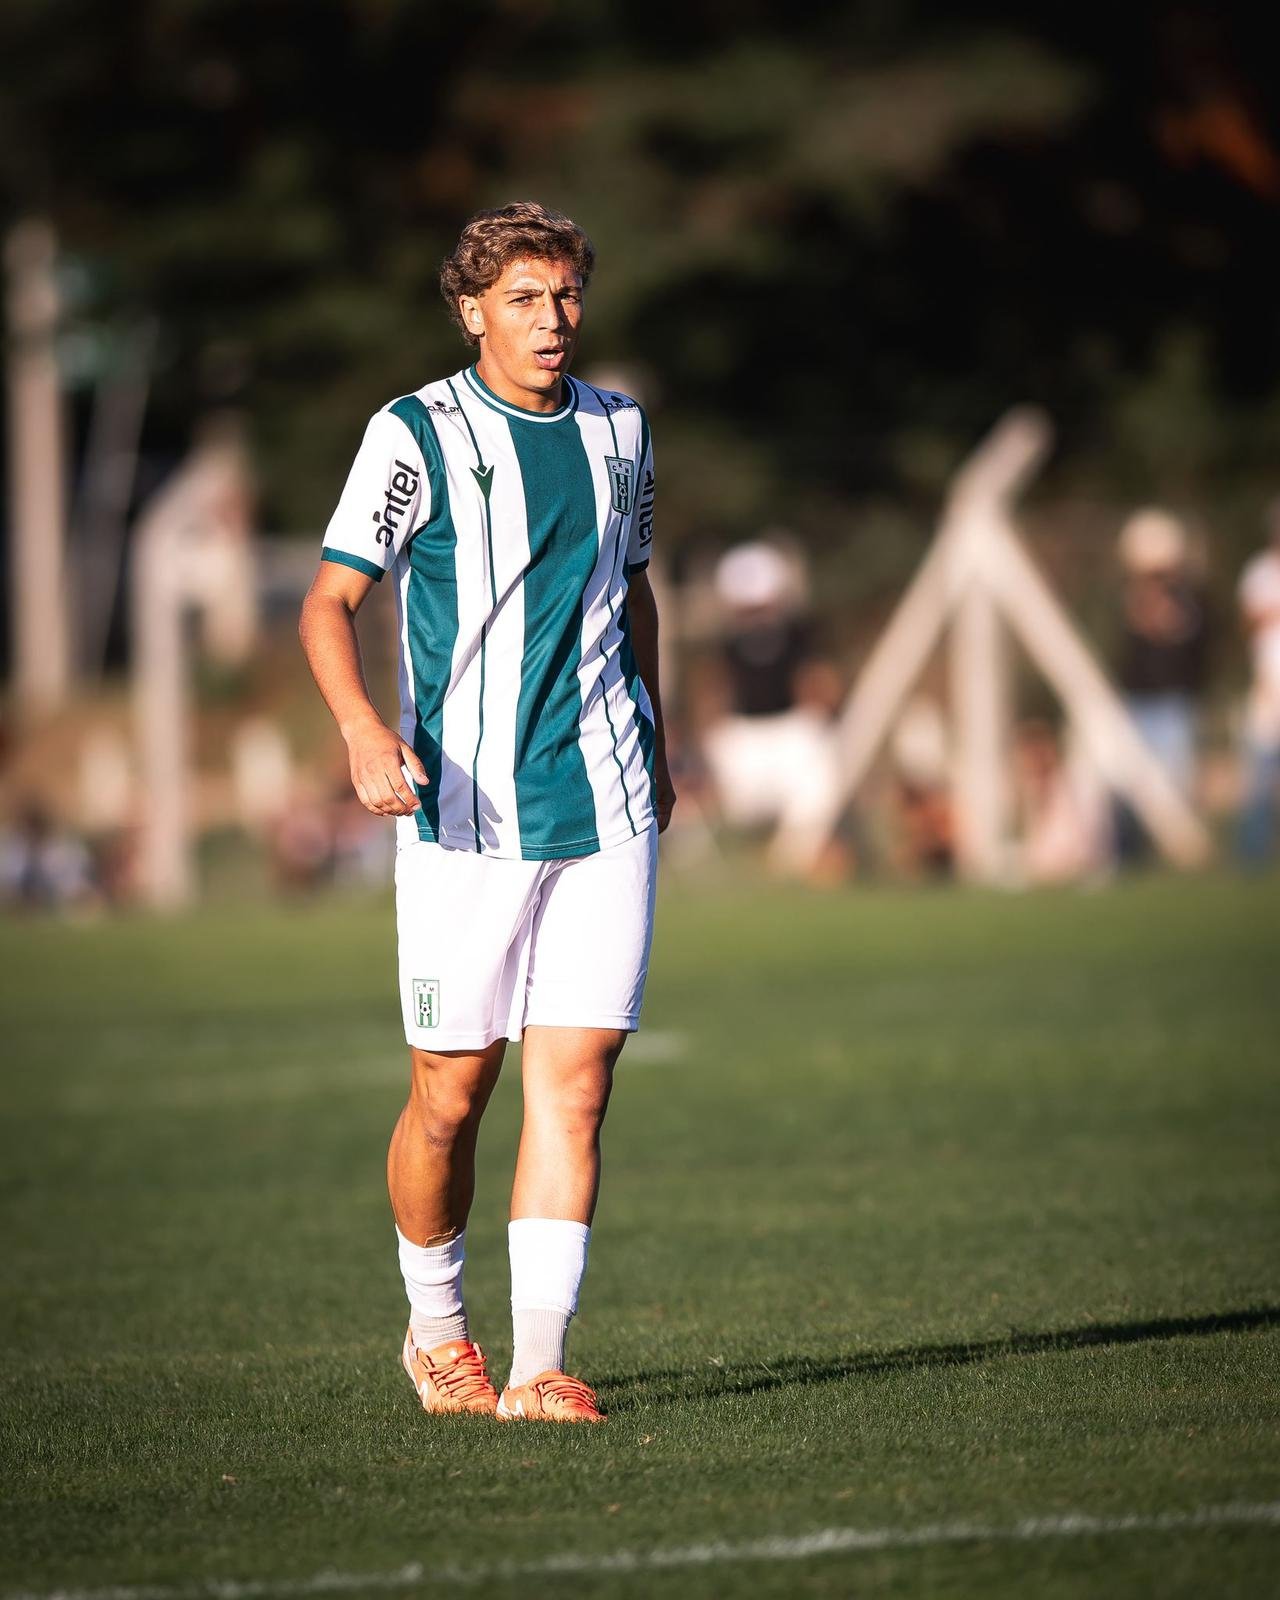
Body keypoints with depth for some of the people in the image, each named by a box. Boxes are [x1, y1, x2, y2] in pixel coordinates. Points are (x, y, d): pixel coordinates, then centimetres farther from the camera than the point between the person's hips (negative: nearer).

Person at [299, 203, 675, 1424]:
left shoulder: (619, 430, 11)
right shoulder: (416, 436, -3)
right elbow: (329, 601, -3)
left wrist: (655, 750, 27)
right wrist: (363, 727, -21)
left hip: (604, 810, 3)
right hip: (466, 813, -3)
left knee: (575, 1082, -6)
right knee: (451, 1095, 0)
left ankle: (538, 1363, -7)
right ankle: (434, 1324, 24)